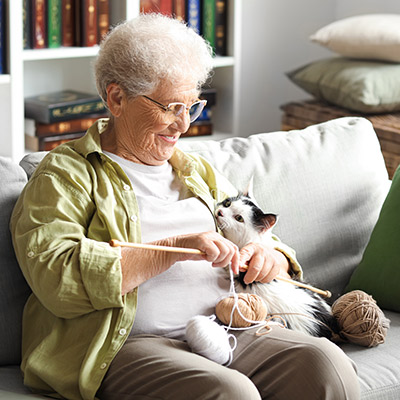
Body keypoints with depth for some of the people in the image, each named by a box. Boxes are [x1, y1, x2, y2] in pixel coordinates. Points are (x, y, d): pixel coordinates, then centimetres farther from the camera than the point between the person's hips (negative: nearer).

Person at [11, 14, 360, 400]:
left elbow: (280, 257, 27)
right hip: (130, 344, -5)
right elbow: (58, 279, -13)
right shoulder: (64, 173, 5)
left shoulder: (199, 173, 25)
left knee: (326, 362, -22)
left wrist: (268, 260, 1)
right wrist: (175, 248, -16)